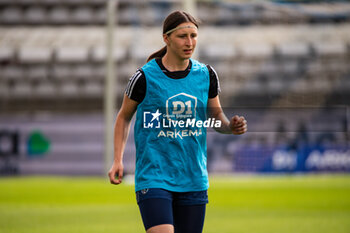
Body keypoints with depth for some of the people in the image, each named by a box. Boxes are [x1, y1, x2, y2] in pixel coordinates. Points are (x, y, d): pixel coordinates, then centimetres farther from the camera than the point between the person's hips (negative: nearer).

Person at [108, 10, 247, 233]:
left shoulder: (206, 75, 4)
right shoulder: (145, 77, -6)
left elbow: (216, 116, 16)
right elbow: (124, 117, 7)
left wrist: (231, 126, -7)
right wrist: (118, 160, -2)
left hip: (194, 179, 4)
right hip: (154, 178, -4)